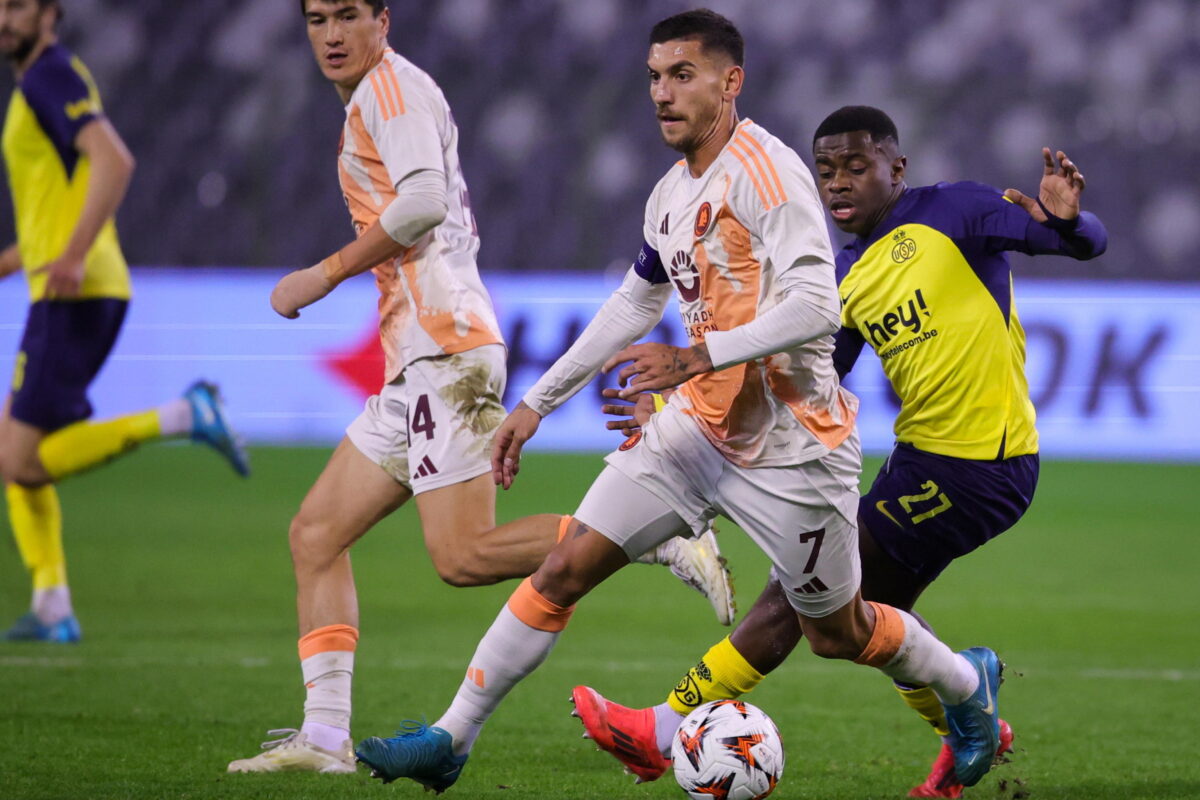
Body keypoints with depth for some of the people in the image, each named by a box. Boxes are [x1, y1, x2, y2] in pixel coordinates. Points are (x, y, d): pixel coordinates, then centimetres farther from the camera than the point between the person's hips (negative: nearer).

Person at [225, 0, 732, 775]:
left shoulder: (391, 86, -5)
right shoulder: (379, 96, 24)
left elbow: (422, 202, -20)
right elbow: (456, 227, 29)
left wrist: (327, 273, -13)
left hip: (444, 350, -10)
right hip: (417, 363, 10)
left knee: (464, 556, -18)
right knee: (316, 535, 7)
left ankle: (668, 543, -15)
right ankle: (324, 737, 3)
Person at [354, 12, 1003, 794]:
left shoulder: (766, 171, -19)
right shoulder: (673, 192, 7)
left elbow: (815, 307, -28)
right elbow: (635, 304, 23)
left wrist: (696, 358, -33)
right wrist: (537, 404, 23)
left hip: (792, 449, -7)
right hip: (699, 427, 7)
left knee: (840, 634, 9)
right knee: (564, 569, -3)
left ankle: (968, 683, 38)